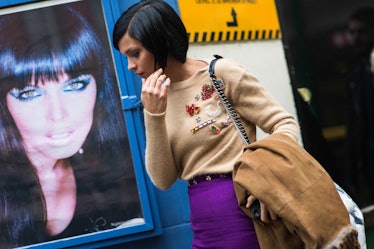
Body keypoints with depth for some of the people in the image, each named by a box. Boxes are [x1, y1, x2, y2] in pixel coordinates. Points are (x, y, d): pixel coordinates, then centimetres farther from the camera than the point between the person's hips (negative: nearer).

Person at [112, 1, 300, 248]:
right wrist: (153, 115, -10)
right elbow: (163, 179, 2)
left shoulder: (222, 73, -7)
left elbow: (285, 124, -7)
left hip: (241, 209, -5)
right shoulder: (158, 96, 8)